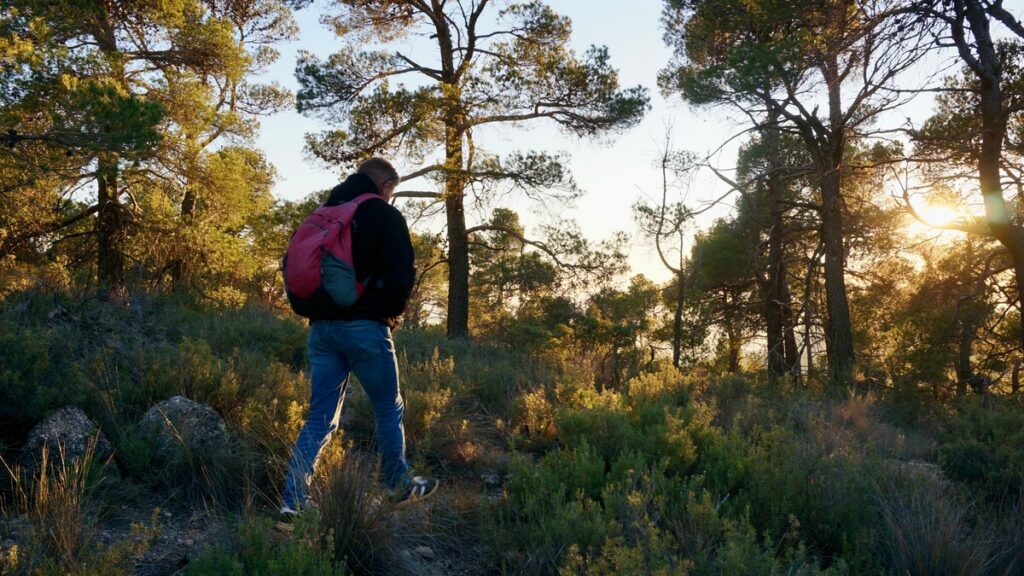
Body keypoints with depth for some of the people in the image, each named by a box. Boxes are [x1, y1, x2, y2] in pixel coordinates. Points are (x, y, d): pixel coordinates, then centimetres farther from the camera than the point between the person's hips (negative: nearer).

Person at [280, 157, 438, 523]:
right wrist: (392, 312, 3)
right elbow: (402, 274, -14)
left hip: (322, 328, 6)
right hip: (365, 328, -5)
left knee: (320, 418, 8)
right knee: (388, 409, 13)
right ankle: (398, 485, 27)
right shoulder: (386, 215, -4)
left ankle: (294, 502, 1)